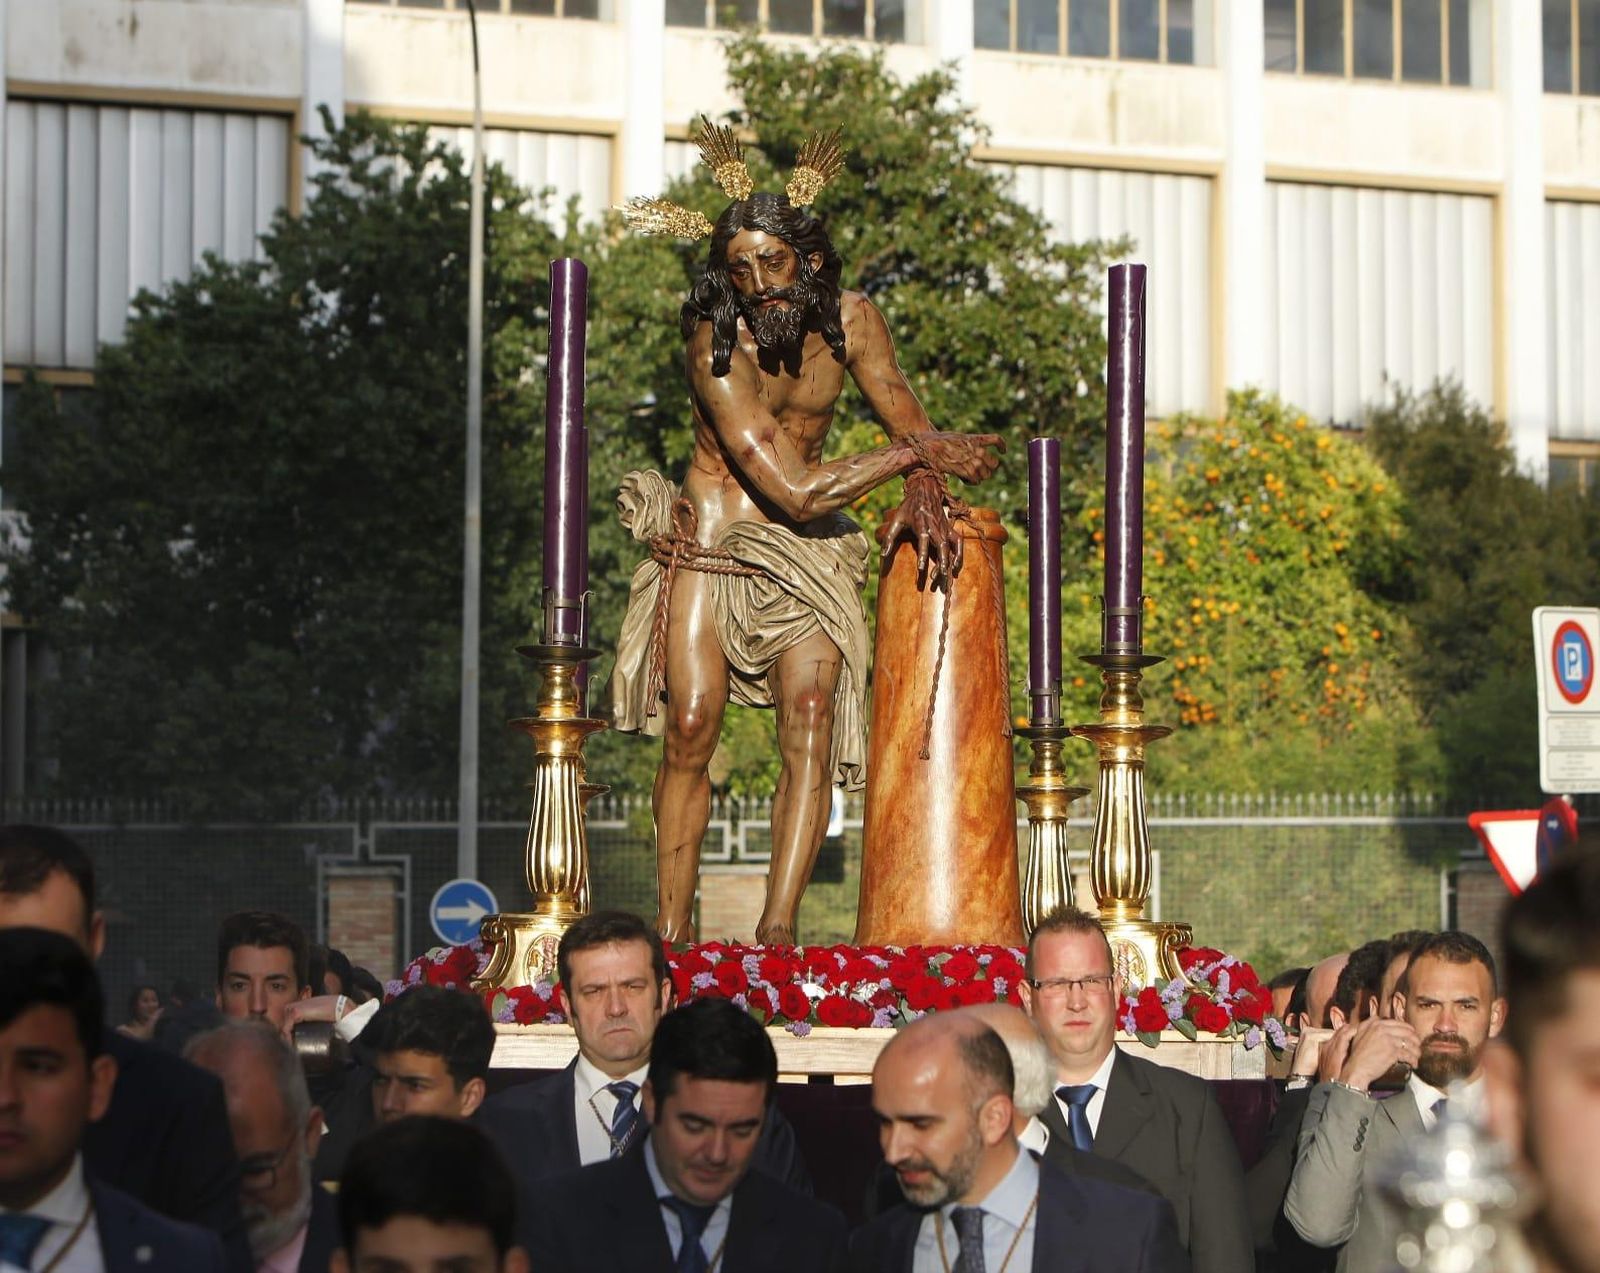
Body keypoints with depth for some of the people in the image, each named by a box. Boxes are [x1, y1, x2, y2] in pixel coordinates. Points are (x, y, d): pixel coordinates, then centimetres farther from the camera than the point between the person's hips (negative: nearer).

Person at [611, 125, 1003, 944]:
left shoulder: (850, 323, -6)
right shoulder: (715, 345, -21)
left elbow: (912, 425, 6)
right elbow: (793, 490, -25)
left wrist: (923, 499, -17)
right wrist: (916, 454, -17)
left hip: (807, 553, 3)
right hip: (711, 539, -3)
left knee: (811, 713, -16)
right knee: (691, 723, -15)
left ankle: (777, 928, -21)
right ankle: (671, 929, -6)